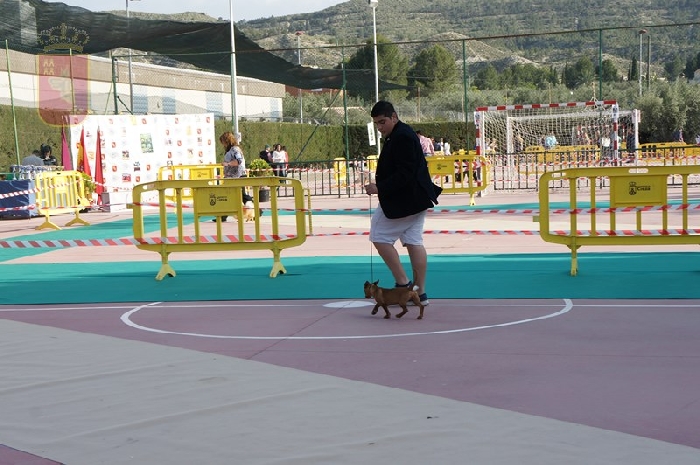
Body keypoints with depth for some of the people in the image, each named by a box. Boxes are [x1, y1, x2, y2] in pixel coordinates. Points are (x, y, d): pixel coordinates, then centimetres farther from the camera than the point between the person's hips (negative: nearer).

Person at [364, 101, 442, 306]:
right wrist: (380, 185, 9)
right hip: (417, 198, 11)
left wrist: (380, 188, -21)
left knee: (380, 237, -2)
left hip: (404, 200, -10)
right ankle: (420, 292, 12)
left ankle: (403, 283, -1)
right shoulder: (402, 134, 15)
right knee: (414, 242, 10)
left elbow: (404, 174, -24)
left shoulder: (401, 137, -19)